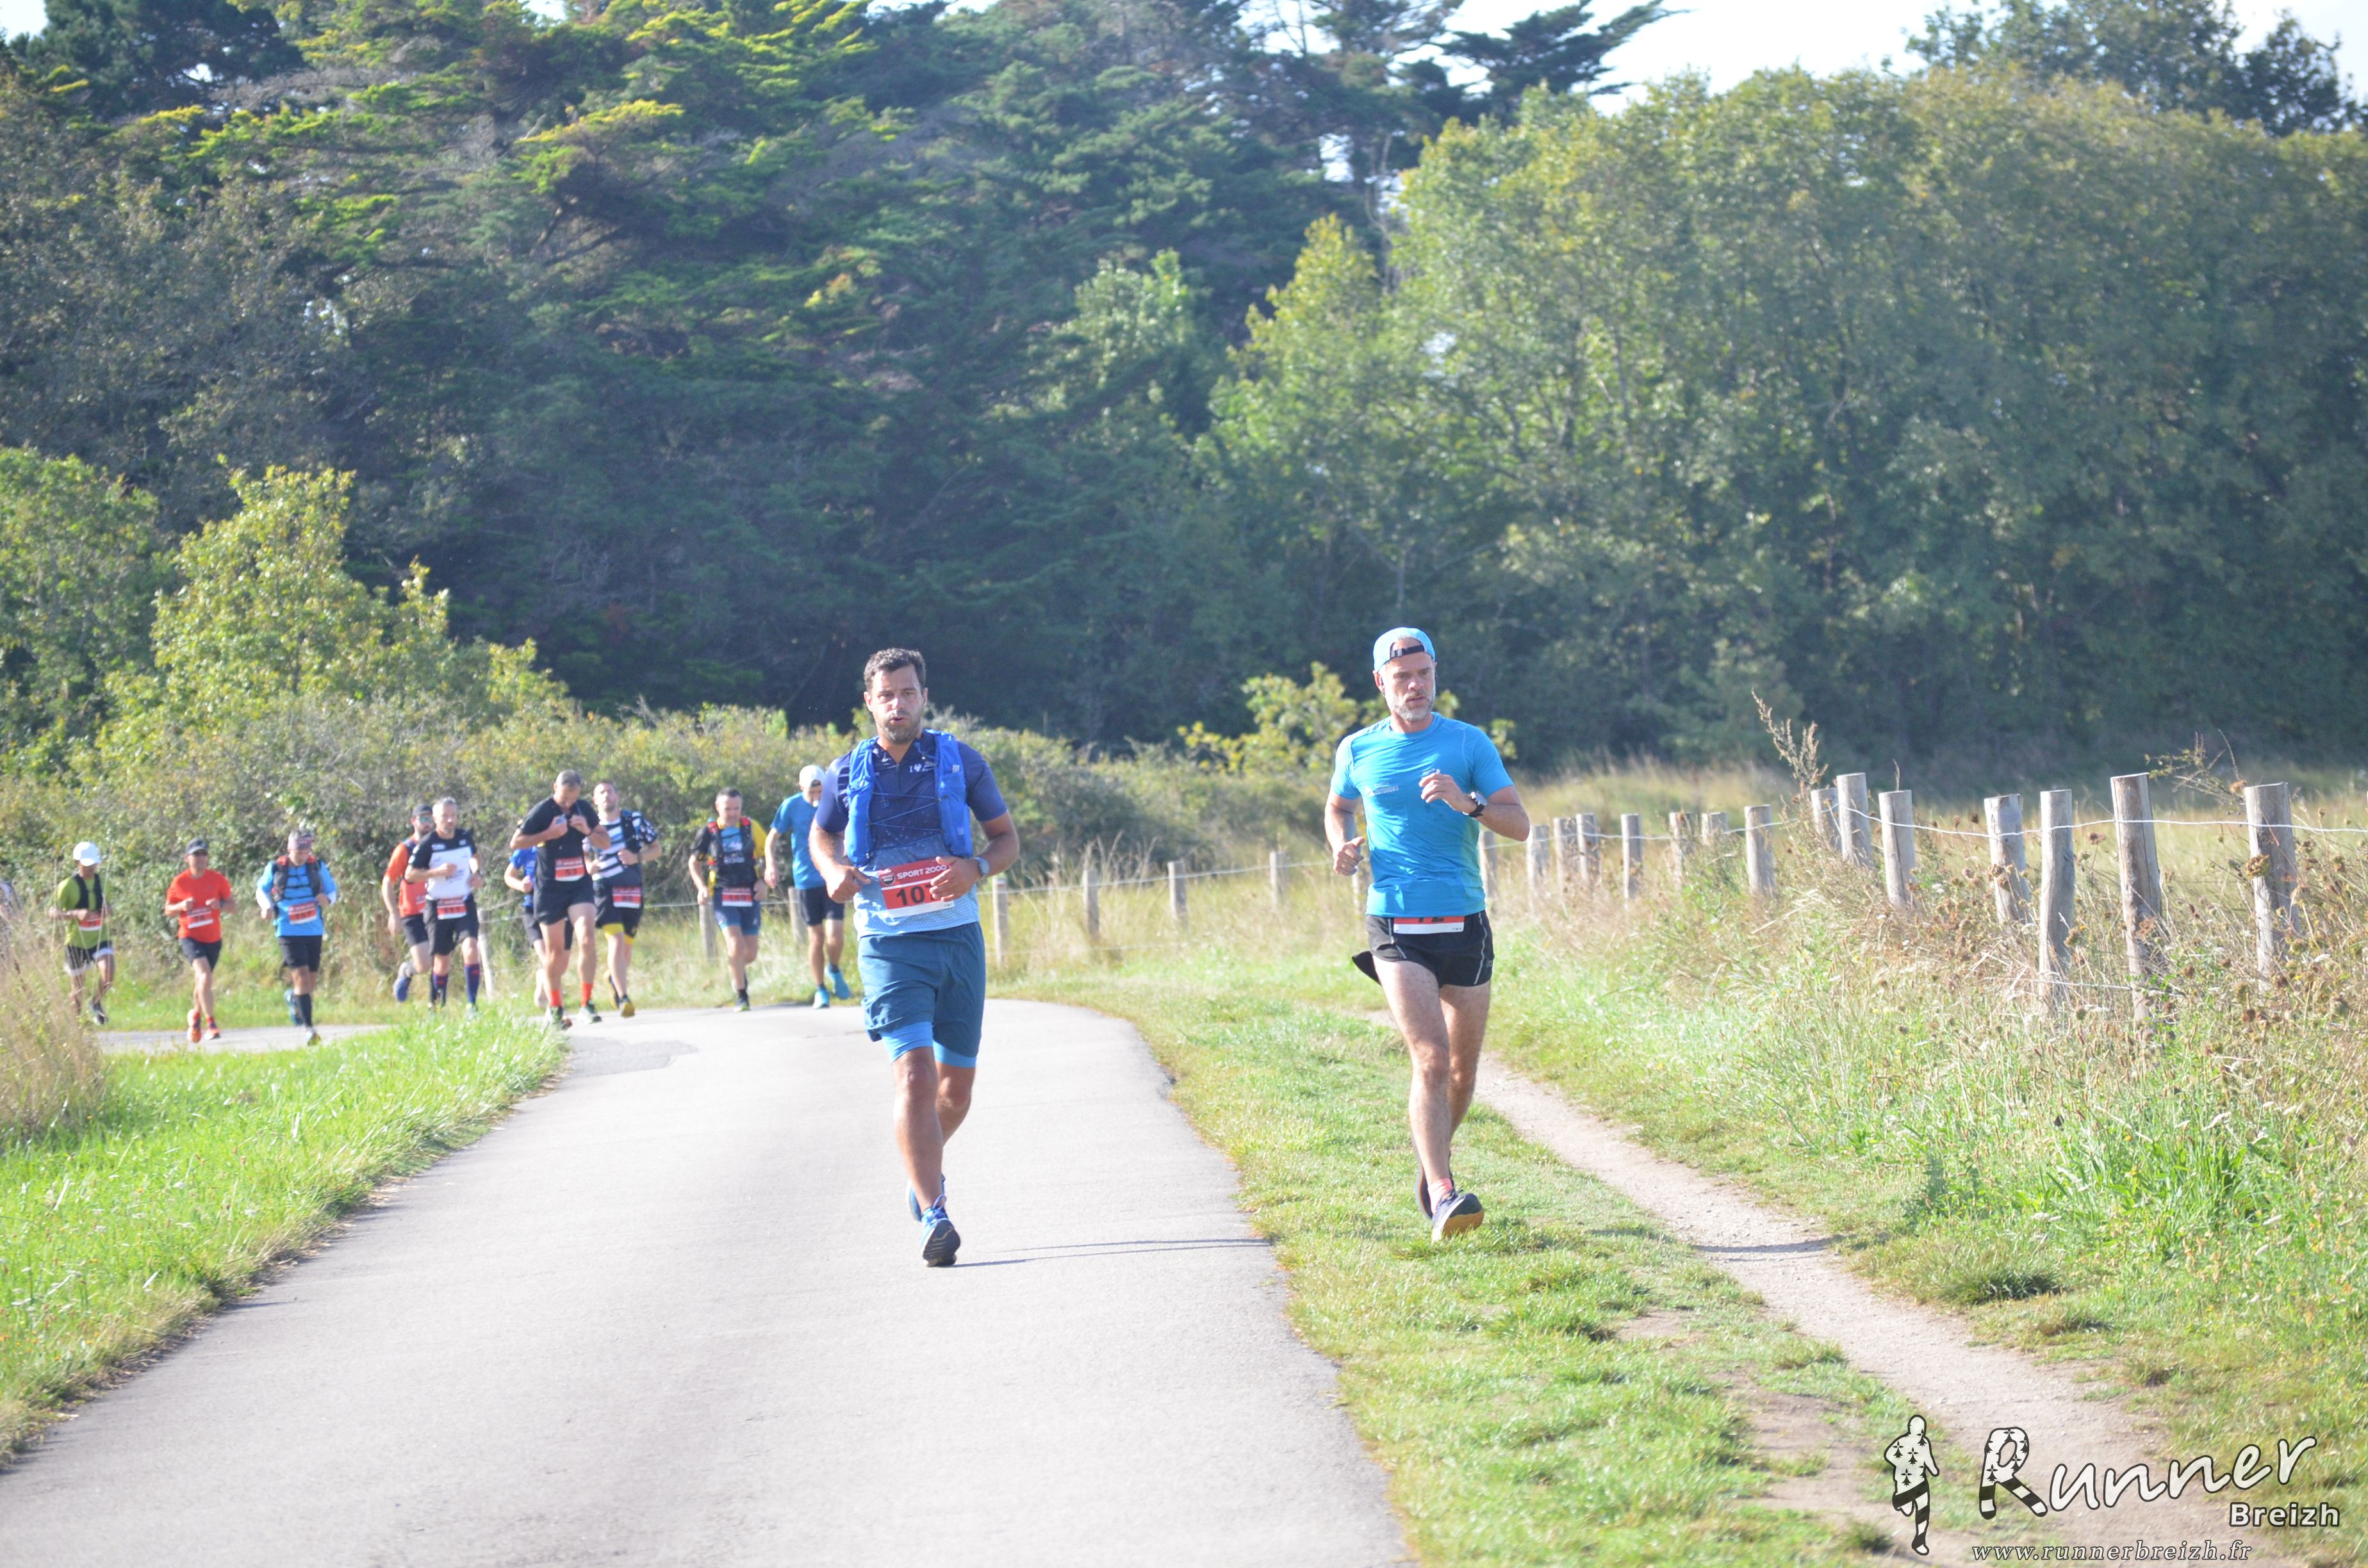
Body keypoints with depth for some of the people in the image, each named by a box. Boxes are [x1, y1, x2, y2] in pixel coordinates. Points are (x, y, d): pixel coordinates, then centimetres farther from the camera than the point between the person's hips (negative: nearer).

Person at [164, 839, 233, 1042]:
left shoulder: (218, 879, 0)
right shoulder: (179, 883, -3)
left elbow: (231, 904, 5)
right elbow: (168, 910, 6)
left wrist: (221, 905, -17)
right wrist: (181, 907, -15)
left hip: (213, 939, 3)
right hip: (190, 937, -3)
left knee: (202, 980, 17)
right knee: (204, 974, -24)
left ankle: (196, 1014, 45)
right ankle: (210, 1023, -28)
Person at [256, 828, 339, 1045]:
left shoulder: (318, 866, 2)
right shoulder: (276, 868, -2)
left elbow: (332, 891, 10)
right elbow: (262, 889, 14)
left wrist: (327, 899, -13)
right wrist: (267, 907, -6)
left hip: (314, 930, 3)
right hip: (289, 931, -3)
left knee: (312, 979, 11)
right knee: (301, 976, -15)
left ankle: (293, 997, 46)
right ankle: (308, 1027, -13)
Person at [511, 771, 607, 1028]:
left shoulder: (584, 809, 4)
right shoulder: (542, 811, -7)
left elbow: (606, 843, 10)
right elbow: (516, 842, -7)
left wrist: (587, 831, -10)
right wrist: (549, 834, -17)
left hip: (580, 884, 2)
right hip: (550, 888, -2)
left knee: (586, 939, -17)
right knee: (555, 950, 5)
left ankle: (587, 1003, -12)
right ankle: (556, 1009, 19)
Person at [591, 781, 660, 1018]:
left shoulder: (636, 821, 5)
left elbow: (656, 847, 12)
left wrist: (637, 857, -7)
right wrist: (588, 867, -15)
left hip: (632, 890, 3)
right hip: (604, 890, -3)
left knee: (626, 945, 10)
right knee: (616, 940, -19)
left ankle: (615, 978, 42)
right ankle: (623, 998, -20)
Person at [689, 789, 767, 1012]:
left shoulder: (750, 828, 5)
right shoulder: (709, 833, 2)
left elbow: (768, 856, 13)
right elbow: (694, 863, 13)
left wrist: (764, 883, -2)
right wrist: (702, 888, -3)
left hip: (750, 897, 2)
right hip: (723, 897, -2)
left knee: (750, 954, 2)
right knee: (736, 947, -18)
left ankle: (735, 969, 38)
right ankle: (741, 997, -4)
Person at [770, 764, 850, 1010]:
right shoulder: (791, 806, -4)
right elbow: (773, 838, 5)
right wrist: (771, 864, -10)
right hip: (806, 881, 0)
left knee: (836, 936, -10)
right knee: (816, 937, 4)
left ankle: (834, 970, 21)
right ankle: (821, 989, 18)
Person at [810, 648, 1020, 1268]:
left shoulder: (961, 762, 3)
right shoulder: (848, 774, 4)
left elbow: (1007, 837, 10)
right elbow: (820, 833, 22)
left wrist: (976, 867, -11)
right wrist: (833, 870, 0)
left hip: (958, 937, 2)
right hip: (889, 943, -2)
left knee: (957, 1084, 11)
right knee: (915, 1072, -18)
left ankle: (927, 1163, 42)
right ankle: (933, 1215, -21)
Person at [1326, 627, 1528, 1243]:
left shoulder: (1469, 743, 2)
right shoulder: (1357, 751, 5)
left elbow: (1519, 824, -2)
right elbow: (1338, 806, 24)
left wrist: (1467, 803, -21)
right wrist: (1342, 846, 2)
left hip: (1465, 925, 2)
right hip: (1396, 929, -2)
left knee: (1463, 1067, 12)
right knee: (1431, 1060, -18)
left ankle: (1433, 1159, 39)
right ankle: (1442, 1196, -22)